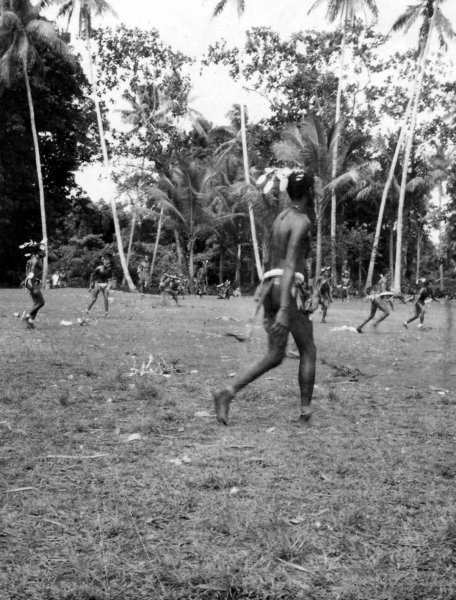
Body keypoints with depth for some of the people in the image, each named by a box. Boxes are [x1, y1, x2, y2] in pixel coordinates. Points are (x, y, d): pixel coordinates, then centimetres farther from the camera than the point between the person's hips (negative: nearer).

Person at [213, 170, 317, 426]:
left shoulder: (280, 217, 19)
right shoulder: (302, 221, -10)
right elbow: (290, 264, -21)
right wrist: (284, 309, -27)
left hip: (271, 288, 8)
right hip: (289, 291, -8)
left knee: (275, 356, 9)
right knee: (308, 351, 9)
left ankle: (227, 393, -7)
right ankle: (305, 413, 14)